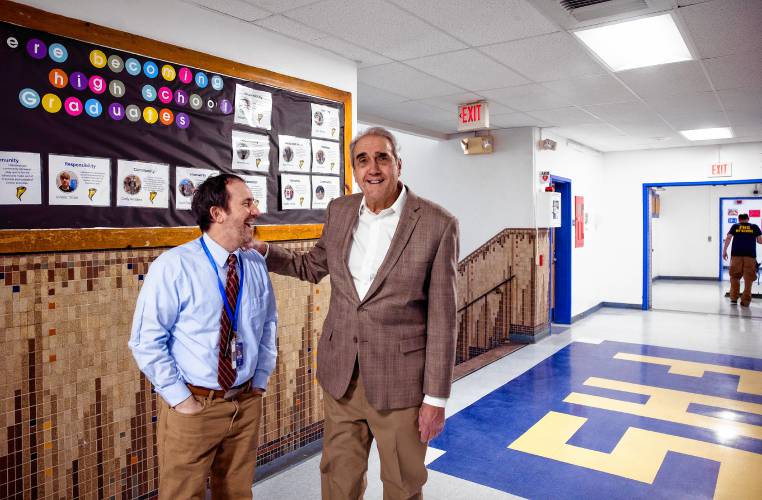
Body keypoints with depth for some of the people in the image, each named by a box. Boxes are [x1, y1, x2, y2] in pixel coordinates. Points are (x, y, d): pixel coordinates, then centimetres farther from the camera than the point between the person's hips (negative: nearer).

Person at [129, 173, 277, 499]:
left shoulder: (256, 266, 0)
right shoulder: (174, 266, -15)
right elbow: (146, 341, -12)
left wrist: (261, 381, 7)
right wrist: (180, 399, -13)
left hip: (247, 403, 4)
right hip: (192, 406, -4)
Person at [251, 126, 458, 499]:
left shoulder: (437, 224, -12)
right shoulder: (339, 211, 2)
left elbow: (441, 315, -11)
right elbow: (312, 266, 18)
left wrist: (436, 397, -9)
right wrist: (260, 249, 4)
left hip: (400, 378, -4)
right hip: (341, 373, 4)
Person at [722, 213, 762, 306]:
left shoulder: (735, 226, 12)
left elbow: (728, 238, 0)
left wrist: (724, 250, 0)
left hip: (736, 254, 0)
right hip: (750, 254, 0)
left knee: (734, 277, 10)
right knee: (748, 279, 3)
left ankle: (734, 298, 7)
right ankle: (745, 301, 2)